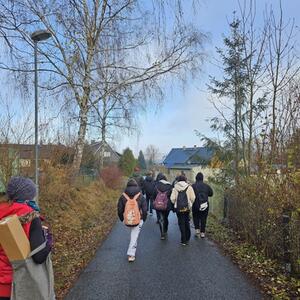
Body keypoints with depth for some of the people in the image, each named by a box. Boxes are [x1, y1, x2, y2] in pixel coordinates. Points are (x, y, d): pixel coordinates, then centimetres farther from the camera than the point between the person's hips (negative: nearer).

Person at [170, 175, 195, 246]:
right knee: (187, 222, 18)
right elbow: (193, 198, -6)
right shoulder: (189, 187, -2)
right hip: (187, 207, 1)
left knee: (181, 223, 6)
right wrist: (190, 204, 11)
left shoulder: (175, 188, -2)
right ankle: (187, 239, 26)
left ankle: (183, 240, 8)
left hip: (178, 208, -1)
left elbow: (172, 198, -7)